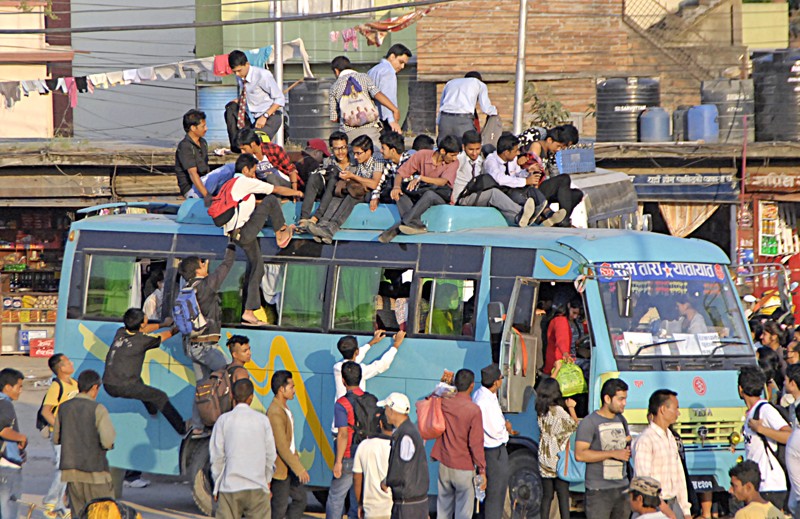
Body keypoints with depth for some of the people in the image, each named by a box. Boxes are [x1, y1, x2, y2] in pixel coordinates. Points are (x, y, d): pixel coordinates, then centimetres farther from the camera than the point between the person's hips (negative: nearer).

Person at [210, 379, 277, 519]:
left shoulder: (224, 420, -2)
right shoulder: (262, 420, 1)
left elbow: (217, 455, 0)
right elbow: (270, 455, 6)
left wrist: (217, 483, 10)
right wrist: (267, 481, 19)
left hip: (230, 486, -1)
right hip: (257, 487, 1)